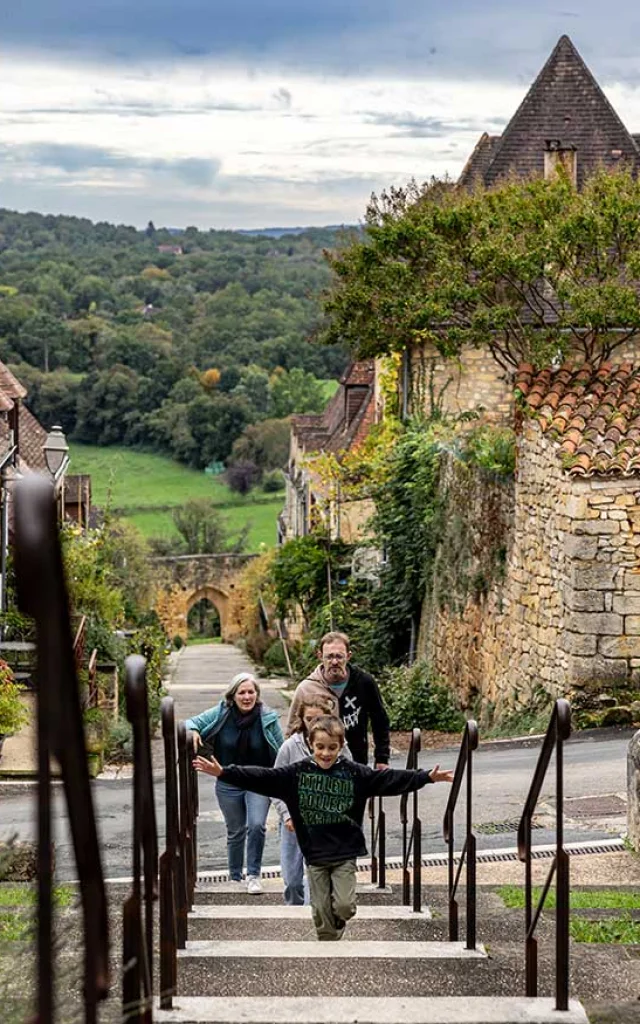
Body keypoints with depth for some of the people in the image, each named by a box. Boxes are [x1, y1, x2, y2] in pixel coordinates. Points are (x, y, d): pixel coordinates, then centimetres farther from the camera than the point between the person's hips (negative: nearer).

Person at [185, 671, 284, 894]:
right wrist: (192, 731, -21)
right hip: (228, 784, 2)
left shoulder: (268, 718, -9)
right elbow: (192, 722, 3)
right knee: (235, 832, 12)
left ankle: (253, 875, -6)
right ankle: (235, 878, 30)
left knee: (257, 826, -20)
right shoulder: (221, 714, -7)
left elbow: (281, 753, -1)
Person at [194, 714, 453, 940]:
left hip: (344, 853, -1)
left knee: (344, 905, -6)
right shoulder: (296, 773, -5)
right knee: (321, 910, 5)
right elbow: (262, 777, -10)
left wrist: (427, 777, -16)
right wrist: (223, 772, -18)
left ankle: (336, 932, 26)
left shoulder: (355, 773, -5)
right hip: (314, 854, 1)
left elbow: (390, 779, -8)